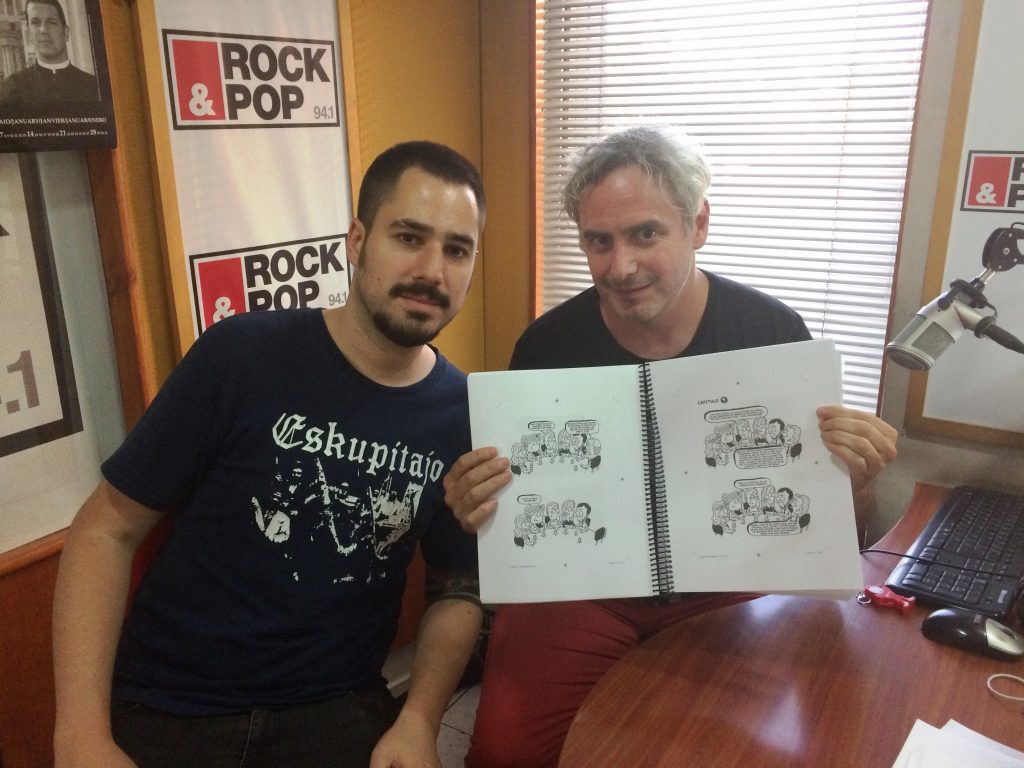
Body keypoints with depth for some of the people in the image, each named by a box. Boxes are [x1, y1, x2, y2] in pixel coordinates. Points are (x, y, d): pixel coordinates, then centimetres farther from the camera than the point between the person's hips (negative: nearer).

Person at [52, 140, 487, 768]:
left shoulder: (463, 414, -5)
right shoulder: (241, 355, -14)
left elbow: (458, 587, 5)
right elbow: (107, 529, -6)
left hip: (336, 711, 3)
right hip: (167, 710, -2)